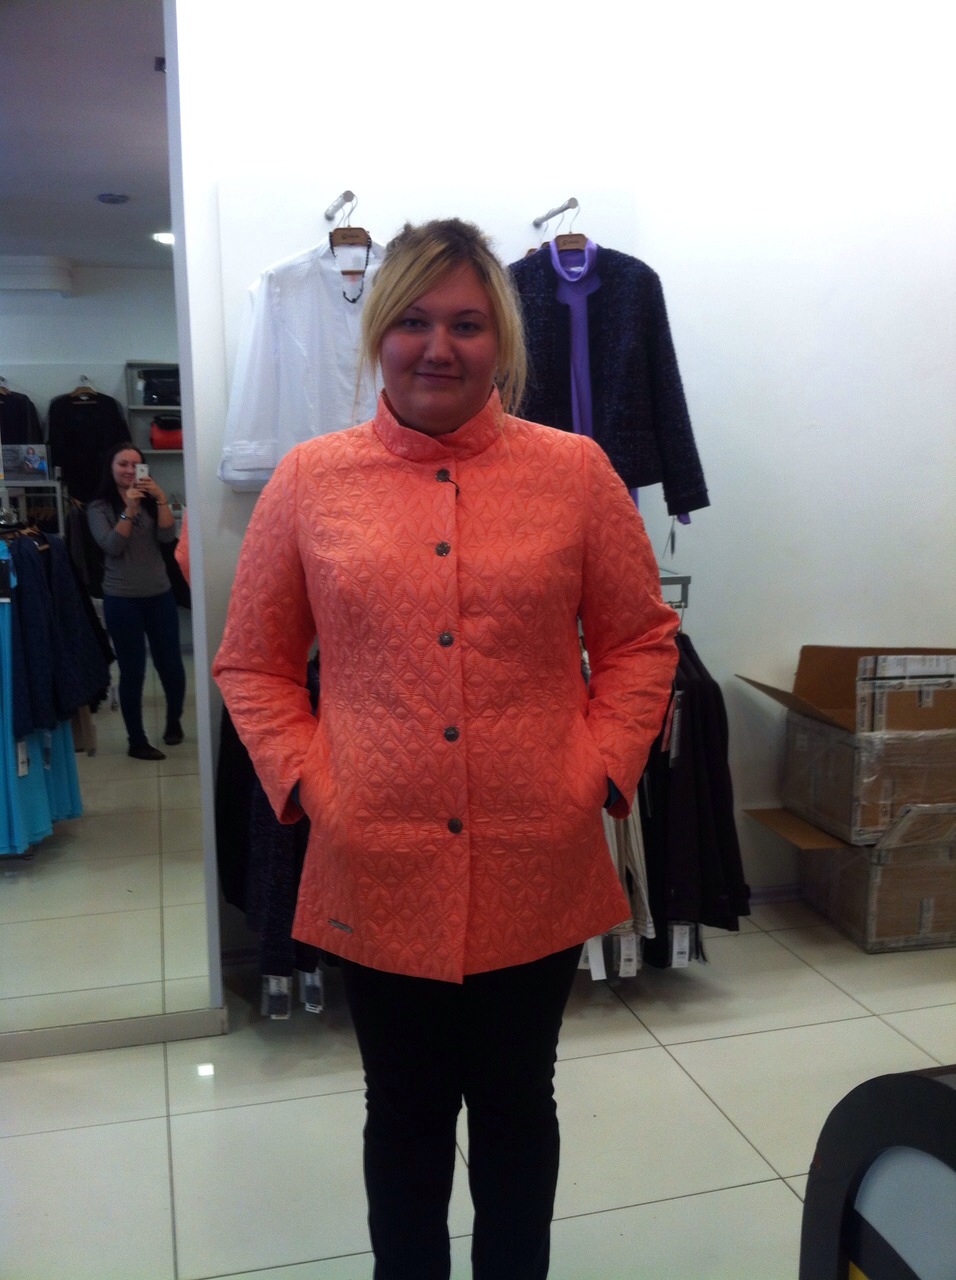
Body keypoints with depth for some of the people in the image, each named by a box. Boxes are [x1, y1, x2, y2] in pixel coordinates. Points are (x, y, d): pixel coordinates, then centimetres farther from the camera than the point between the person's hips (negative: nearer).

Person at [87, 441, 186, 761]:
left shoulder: (150, 501, 8)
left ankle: (174, 721, 32)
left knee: (171, 665, 7)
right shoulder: (99, 507, 0)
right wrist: (129, 508, -20)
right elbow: (112, 546, -14)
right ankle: (137, 741, 13)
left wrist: (160, 499, -17)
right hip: (121, 600, -3)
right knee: (133, 671, 1)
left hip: (160, 596, 3)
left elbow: (167, 536, -6)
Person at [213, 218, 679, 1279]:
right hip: (377, 871, 0)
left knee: (517, 1107, 21)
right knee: (405, 1113, 20)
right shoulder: (310, 480, 1)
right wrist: (306, 784, -5)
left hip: (538, 872, 0)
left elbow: (640, 638, 5)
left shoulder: (574, 470, 0)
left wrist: (602, 771, -5)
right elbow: (252, 663, 6)